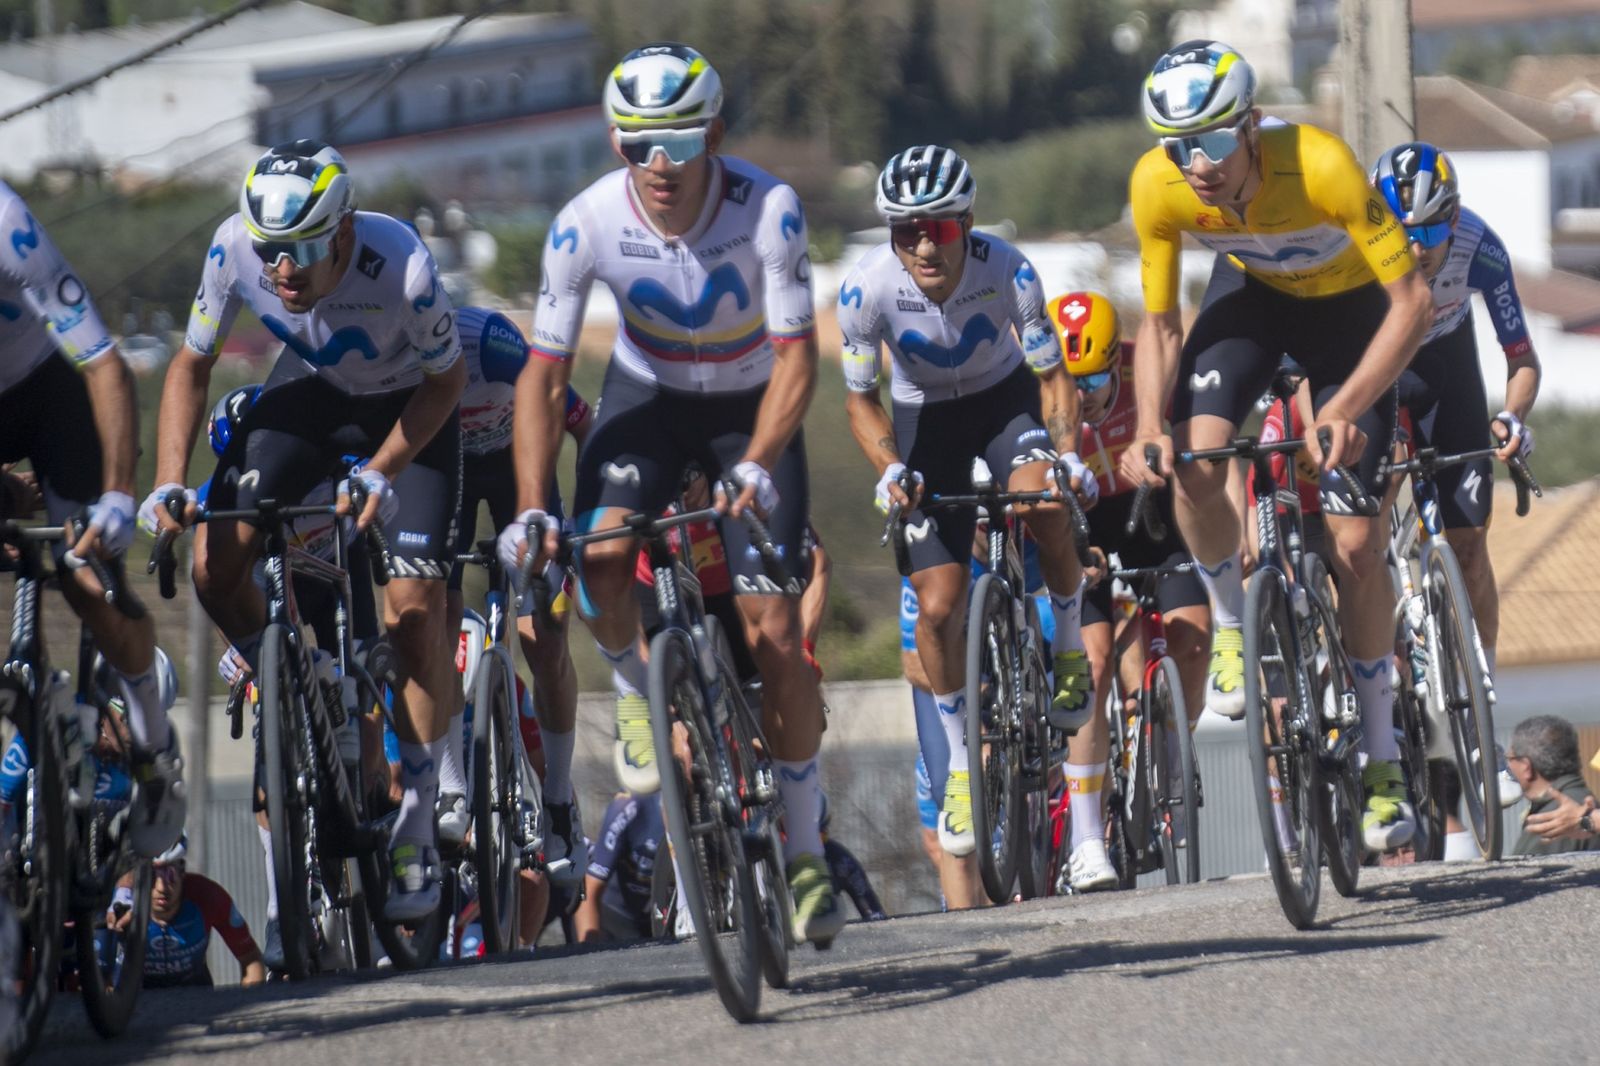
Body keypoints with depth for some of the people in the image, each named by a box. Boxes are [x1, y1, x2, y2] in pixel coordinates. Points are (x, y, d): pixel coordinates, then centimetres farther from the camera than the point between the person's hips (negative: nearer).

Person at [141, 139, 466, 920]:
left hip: (406, 412, -3)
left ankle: (416, 821, -2)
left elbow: (445, 380, -17)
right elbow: (192, 366, -11)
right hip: (307, 395, 3)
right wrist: (169, 484, -22)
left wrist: (379, 475, -26)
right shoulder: (236, 248, -28)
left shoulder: (401, 267, -36)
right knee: (214, 566, -15)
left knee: (413, 606, -15)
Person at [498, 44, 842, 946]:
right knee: (602, 557, -28)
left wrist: (754, 468, -39)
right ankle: (636, 689, 6)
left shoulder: (768, 211, -28)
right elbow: (543, 375, -18)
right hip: (649, 400, 1)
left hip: (753, 408, -1)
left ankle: (806, 850, 2)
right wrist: (532, 510, -28)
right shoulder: (588, 225, -24)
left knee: (775, 630, -12)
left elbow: (796, 358, -23)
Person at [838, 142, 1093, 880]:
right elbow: (861, 398, -13)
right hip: (928, 418, 1)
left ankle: (1069, 645, -7)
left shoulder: (1008, 272, -28)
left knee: (1040, 501, -34)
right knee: (938, 604, -8)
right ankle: (960, 766, 12)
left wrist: (1066, 451, -35)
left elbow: (1052, 377, -18)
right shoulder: (868, 288, -27)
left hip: (1007, 399, -1)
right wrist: (890, 468, -29)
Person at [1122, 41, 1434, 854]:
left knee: (1354, 544, -10)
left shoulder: (1320, 166, -39)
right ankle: (1230, 625, 4)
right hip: (1251, 291, 3)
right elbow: (1160, 323, -13)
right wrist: (1149, 430, -29)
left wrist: (1347, 408, -47)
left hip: (1347, 307, -3)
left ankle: (1382, 763, 3)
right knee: (1194, 464, -26)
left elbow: (1412, 302, -35)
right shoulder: (1156, 186, -28)